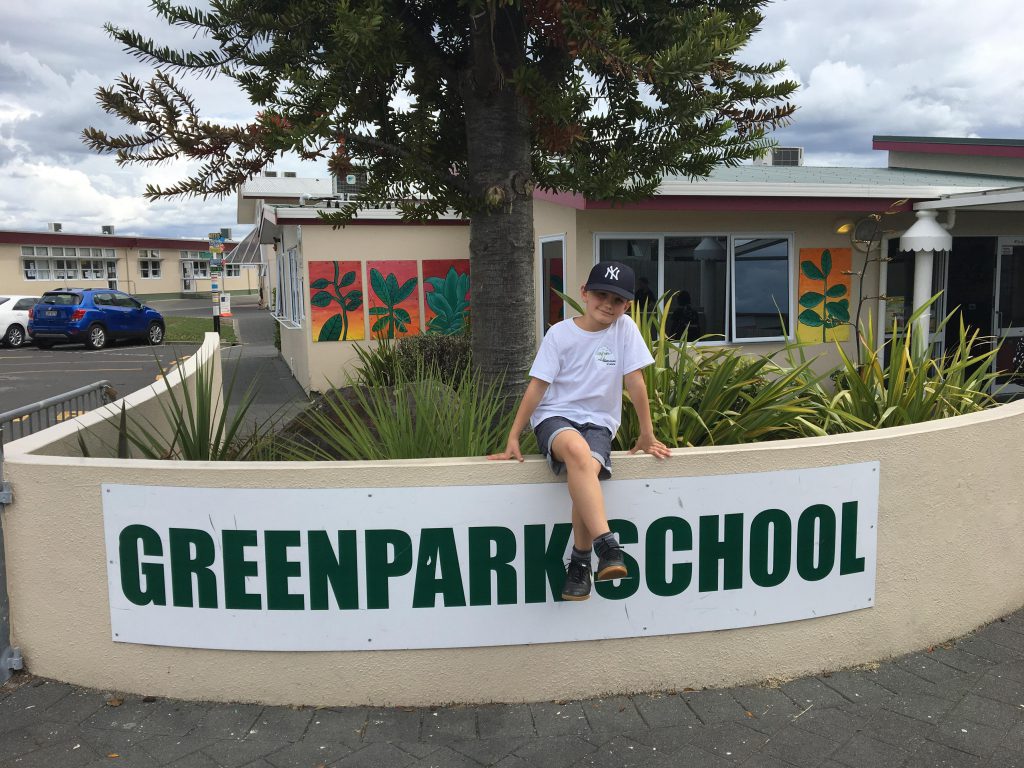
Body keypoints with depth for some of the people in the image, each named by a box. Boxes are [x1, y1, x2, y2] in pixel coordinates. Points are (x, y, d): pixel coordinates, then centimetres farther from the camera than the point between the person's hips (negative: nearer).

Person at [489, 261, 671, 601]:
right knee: (577, 449, -38)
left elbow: (635, 382, 1)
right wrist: (513, 439, -8)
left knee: (585, 469, -31)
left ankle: (580, 563, -13)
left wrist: (647, 435, 3)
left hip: (598, 422, 1)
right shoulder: (559, 333, -2)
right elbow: (537, 386, -4)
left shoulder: (625, 328, 0)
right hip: (555, 416, -1)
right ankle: (607, 546, -43)